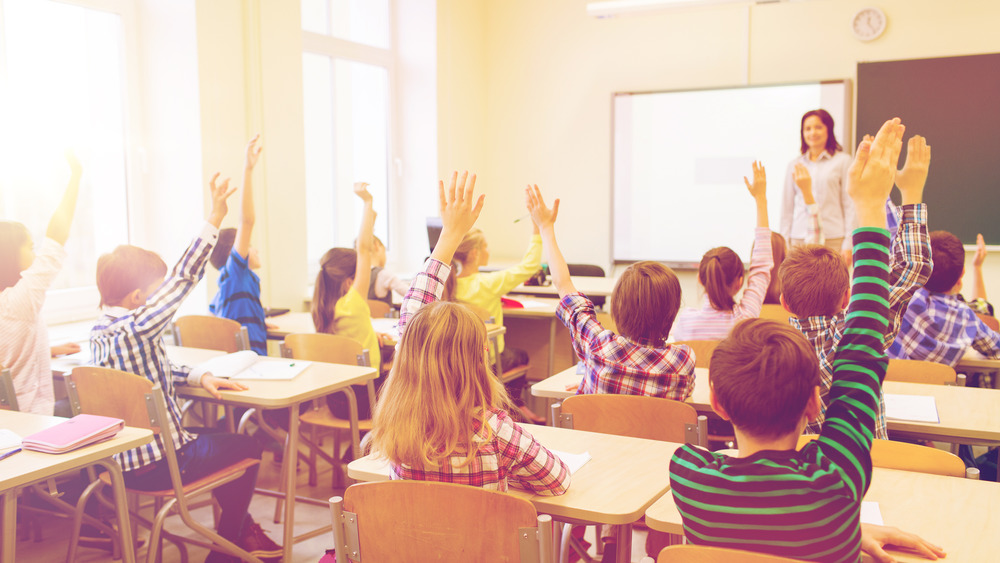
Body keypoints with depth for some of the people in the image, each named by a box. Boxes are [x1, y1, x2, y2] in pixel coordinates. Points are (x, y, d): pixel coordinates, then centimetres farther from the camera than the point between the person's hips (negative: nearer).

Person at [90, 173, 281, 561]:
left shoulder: (99, 331, 4)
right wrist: (214, 221, -27)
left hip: (120, 461, 9)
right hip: (158, 465, -9)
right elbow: (183, 279, -28)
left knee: (216, 440, 29)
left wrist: (199, 376, 3)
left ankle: (242, 528, 38)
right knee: (247, 447, 11)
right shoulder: (136, 327, -26)